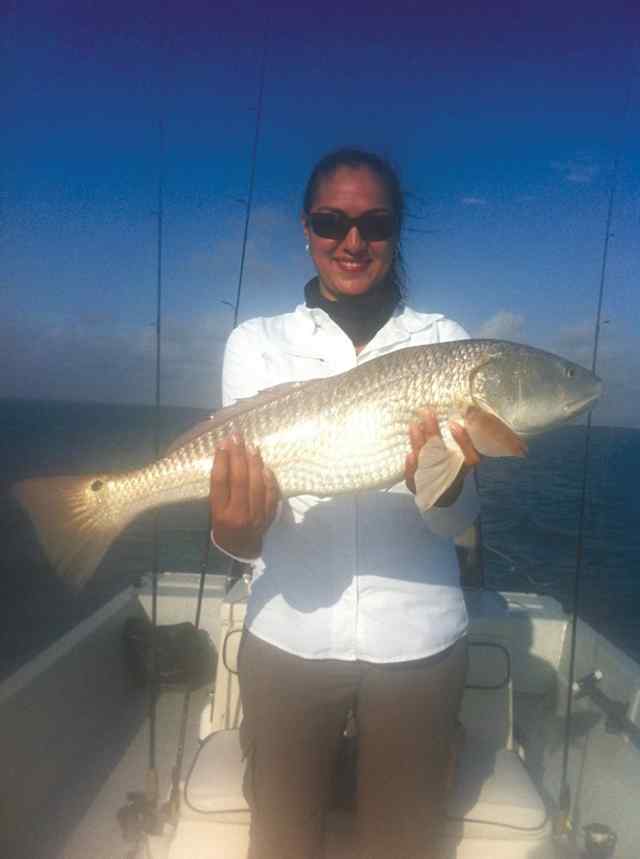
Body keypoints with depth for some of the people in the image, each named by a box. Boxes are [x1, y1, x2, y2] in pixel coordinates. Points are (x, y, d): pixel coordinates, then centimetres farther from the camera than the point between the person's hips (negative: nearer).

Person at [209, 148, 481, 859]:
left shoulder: (447, 342, 0)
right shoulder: (257, 342, 0)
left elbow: (459, 519, -6)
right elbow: (243, 492, -7)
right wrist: (238, 531, -29)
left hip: (418, 639, 1)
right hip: (288, 635, 0)